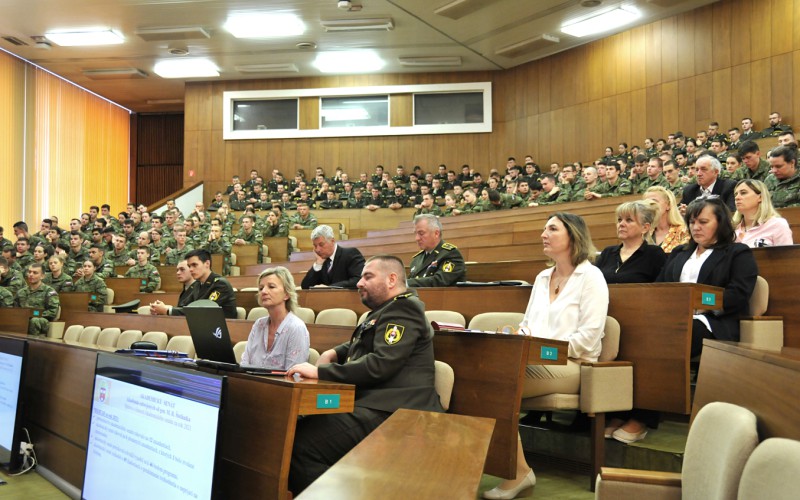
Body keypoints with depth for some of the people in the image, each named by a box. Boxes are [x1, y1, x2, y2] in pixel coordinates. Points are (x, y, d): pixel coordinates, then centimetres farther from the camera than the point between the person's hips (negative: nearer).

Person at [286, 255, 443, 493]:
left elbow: (380, 365, -20)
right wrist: (332, 353, 17)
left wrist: (319, 372, -16)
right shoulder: (386, 311, 25)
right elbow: (360, 346, 40)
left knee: (301, 444, -26)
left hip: (389, 412, -10)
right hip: (372, 403, 10)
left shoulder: (401, 311, -8)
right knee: (294, 431, -9)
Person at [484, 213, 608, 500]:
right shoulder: (542, 278, 20)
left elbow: (588, 339, -12)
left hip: (569, 366, -6)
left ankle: (520, 472, -16)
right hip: (538, 362, 6)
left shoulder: (590, 277, -3)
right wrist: (521, 338, -2)